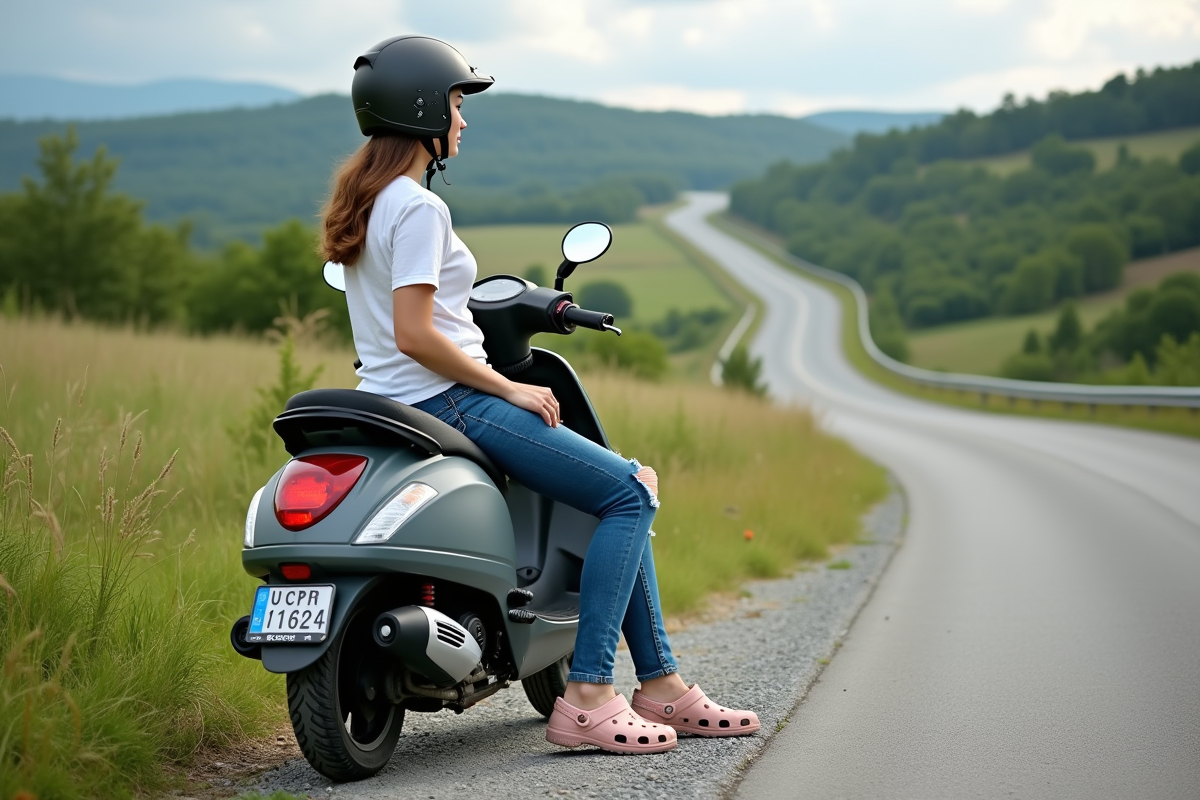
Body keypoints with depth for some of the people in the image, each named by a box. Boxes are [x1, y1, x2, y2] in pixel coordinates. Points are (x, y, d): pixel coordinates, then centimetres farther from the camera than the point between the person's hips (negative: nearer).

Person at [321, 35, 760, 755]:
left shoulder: (363, 198, 16)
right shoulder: (418, 207, -15)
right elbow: (414, 335, -22)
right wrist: (509, 389, -13)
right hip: (444, 402, -11)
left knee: (627, 486, 14)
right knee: (629, 494, -12)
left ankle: (661, 687, 14)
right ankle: (586, 700, -16)